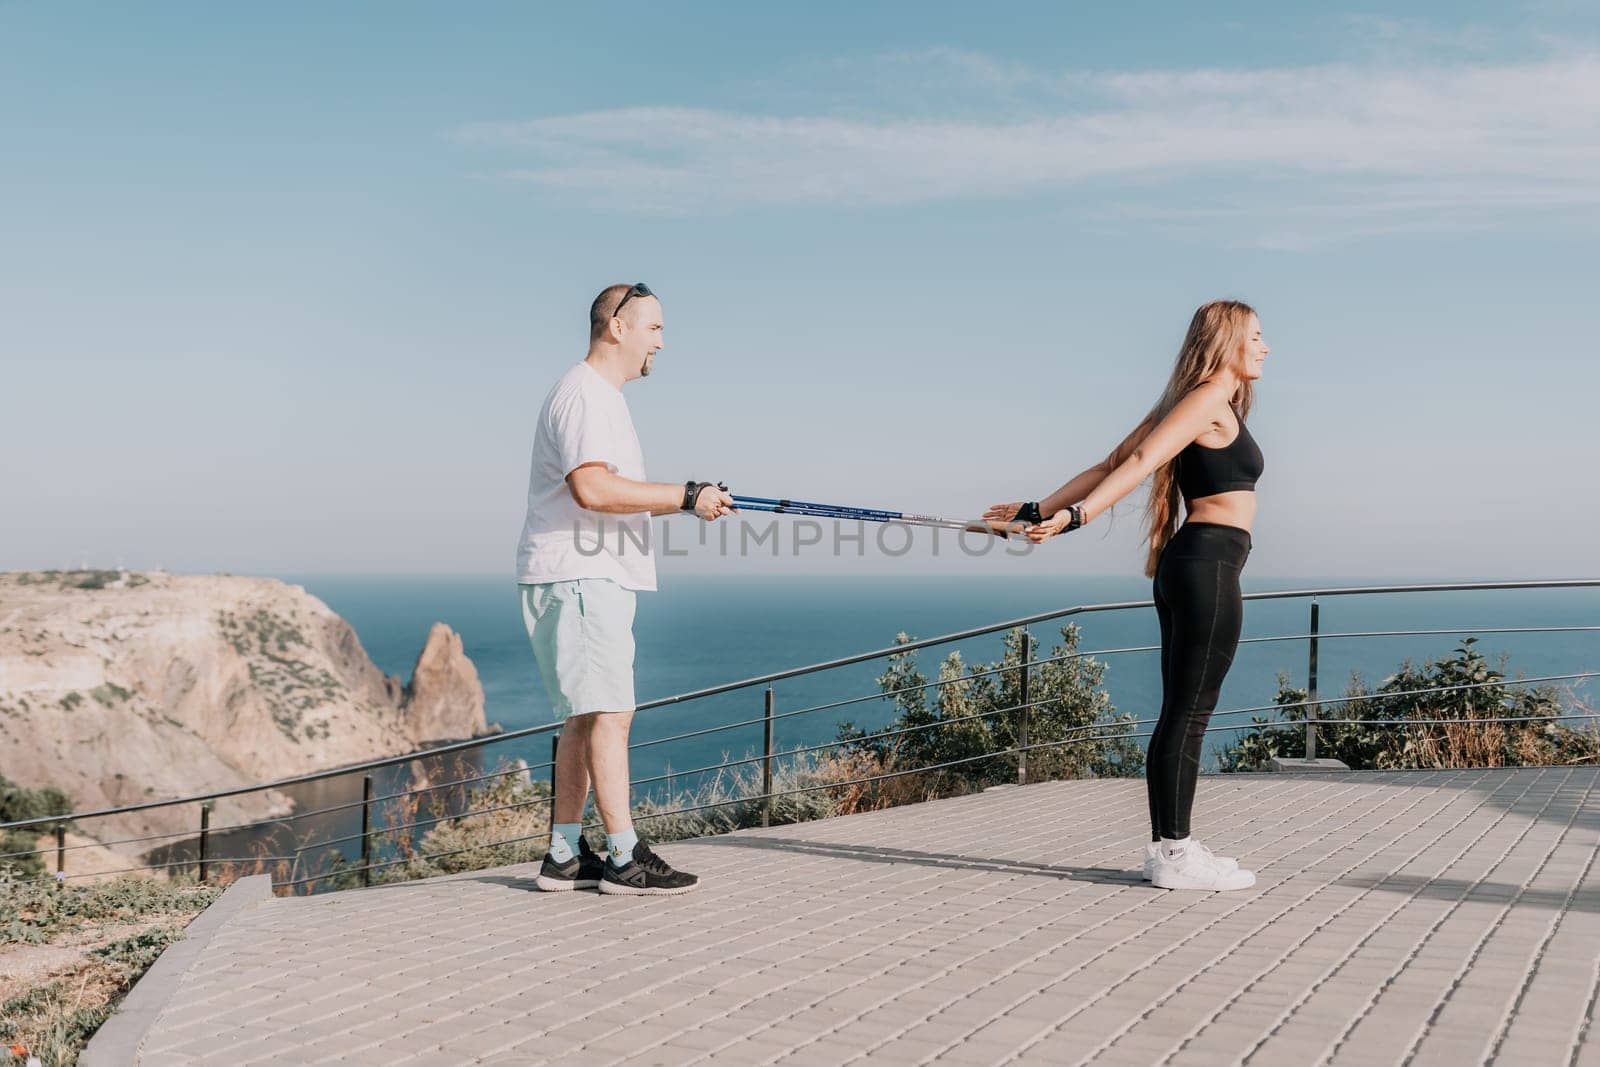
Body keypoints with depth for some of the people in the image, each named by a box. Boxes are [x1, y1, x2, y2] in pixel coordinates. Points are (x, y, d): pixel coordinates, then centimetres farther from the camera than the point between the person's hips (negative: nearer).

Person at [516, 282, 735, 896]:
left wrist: (687, 501, 12)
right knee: (609, 713, -11)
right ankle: (625, 860, -7)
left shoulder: (605, 398, 23)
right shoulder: (584, 394, -12)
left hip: (598, 579, 11)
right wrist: (685, 496, -20)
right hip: (577, 576, -11)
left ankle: (564, 857, 16)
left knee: (585, 716, 11)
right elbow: (591, 488, -25)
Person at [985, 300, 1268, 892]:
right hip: (1209, 563, -10)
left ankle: (1168, 846, 16)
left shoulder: (1188, 403, 22)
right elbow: (1139, 462, -20)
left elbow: (1108, 467, 16)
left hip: (1187, 568, 10)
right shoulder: (1208, 398, -7)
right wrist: (1076, 516, -29)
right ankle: (1175, 854, -3)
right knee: (1188, 712, -7)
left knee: (1182, 712, 11)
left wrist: (1040, 510, 13)